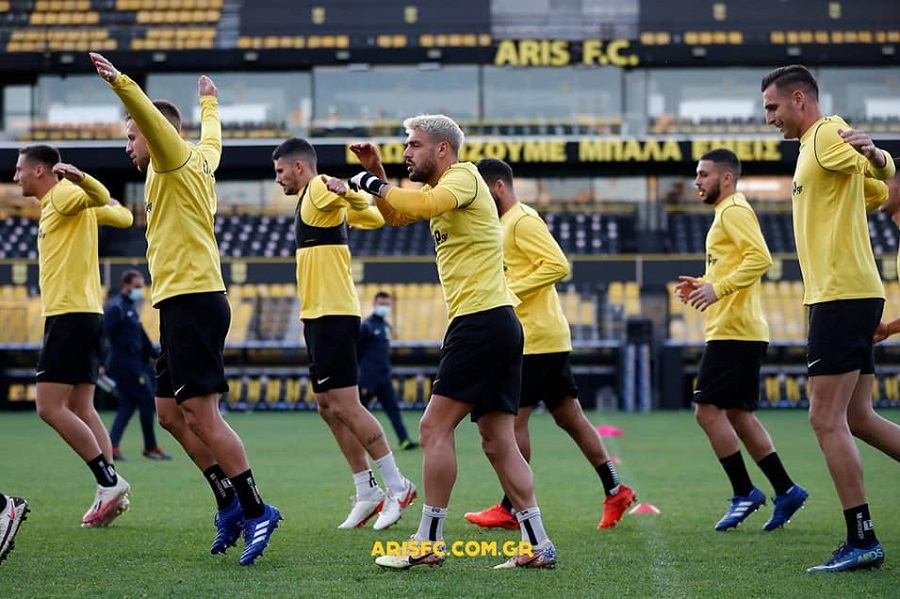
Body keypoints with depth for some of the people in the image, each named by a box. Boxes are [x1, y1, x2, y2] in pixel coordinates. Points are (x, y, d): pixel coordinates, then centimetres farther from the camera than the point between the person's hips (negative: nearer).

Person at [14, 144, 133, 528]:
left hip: (70, 316, -10)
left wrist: (80, 179, -47)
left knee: (49, 407, -12)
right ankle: (110, 494, 3)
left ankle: (109, 482, -13)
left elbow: (100, 197, -28)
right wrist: (93, 191, 38)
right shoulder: (60, 201, 18)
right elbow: (122, 216, 24)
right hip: (85, 314, 10)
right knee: (80, 409, 7)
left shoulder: (63, 195, -8)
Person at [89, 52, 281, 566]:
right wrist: (209, 103, 59)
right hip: (185, 305, 10)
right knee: (172, 412, 12)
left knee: (200, 412, -13)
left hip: (192, 301, -10)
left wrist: (119, 81, -37)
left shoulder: (176, 161, -6)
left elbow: (153, 116, -25)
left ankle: (255, 512, -13)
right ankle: (232, 504, 13)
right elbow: (212, 137, 41)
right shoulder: (199, 160, 18)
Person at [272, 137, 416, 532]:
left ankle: (397, 486, -4)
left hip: (332, 316, -10)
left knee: (344, 406, -10)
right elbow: (374, 217, 15)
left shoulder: (320, 190, -9)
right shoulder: (311, 200, 19)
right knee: (328, 407, 10)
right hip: (318, 317, 10)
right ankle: (367, 493, 14)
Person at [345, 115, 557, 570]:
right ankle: (538, 546, 6)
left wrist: (374, 184, -14)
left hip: (480, 322, -10)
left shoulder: (463, 176, -8)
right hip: (501, 326, 10)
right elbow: (396, 215, 32)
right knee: (498, 443, 8)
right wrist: (376, 174, 16)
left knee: (434, 428, -8)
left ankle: (428, 544, -6)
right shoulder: (443, 189, 21)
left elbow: (424, 204, -29)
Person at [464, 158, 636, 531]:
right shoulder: (506, 223, 19)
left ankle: (511, 510, -1)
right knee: (568, 416, 11)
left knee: (514, 419, -6)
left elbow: (558, 265, -22)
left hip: (536, 339, -10)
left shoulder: (523, 221, -12)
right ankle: (615, 491, 13)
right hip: (545, 337, 10)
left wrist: (510, 290, -23)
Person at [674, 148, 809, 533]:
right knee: (738, 414, 11)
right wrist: (704, 285, 14)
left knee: (708, 410, -9)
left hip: (734, 331, -11)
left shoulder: (734, 210, -10)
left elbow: (760, 258, -23)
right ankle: (785, 490, 11)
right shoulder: (727, 213, 22)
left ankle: (744, 493, -5)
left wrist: (719, 288, -28)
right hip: (736, 331, 11)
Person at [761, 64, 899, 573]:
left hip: (842, 296, -10)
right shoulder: (816, 143, 21)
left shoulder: (827, 135, -10)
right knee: (858, 418, 11)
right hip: (847, 296, 10)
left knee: (827, 418, -10)